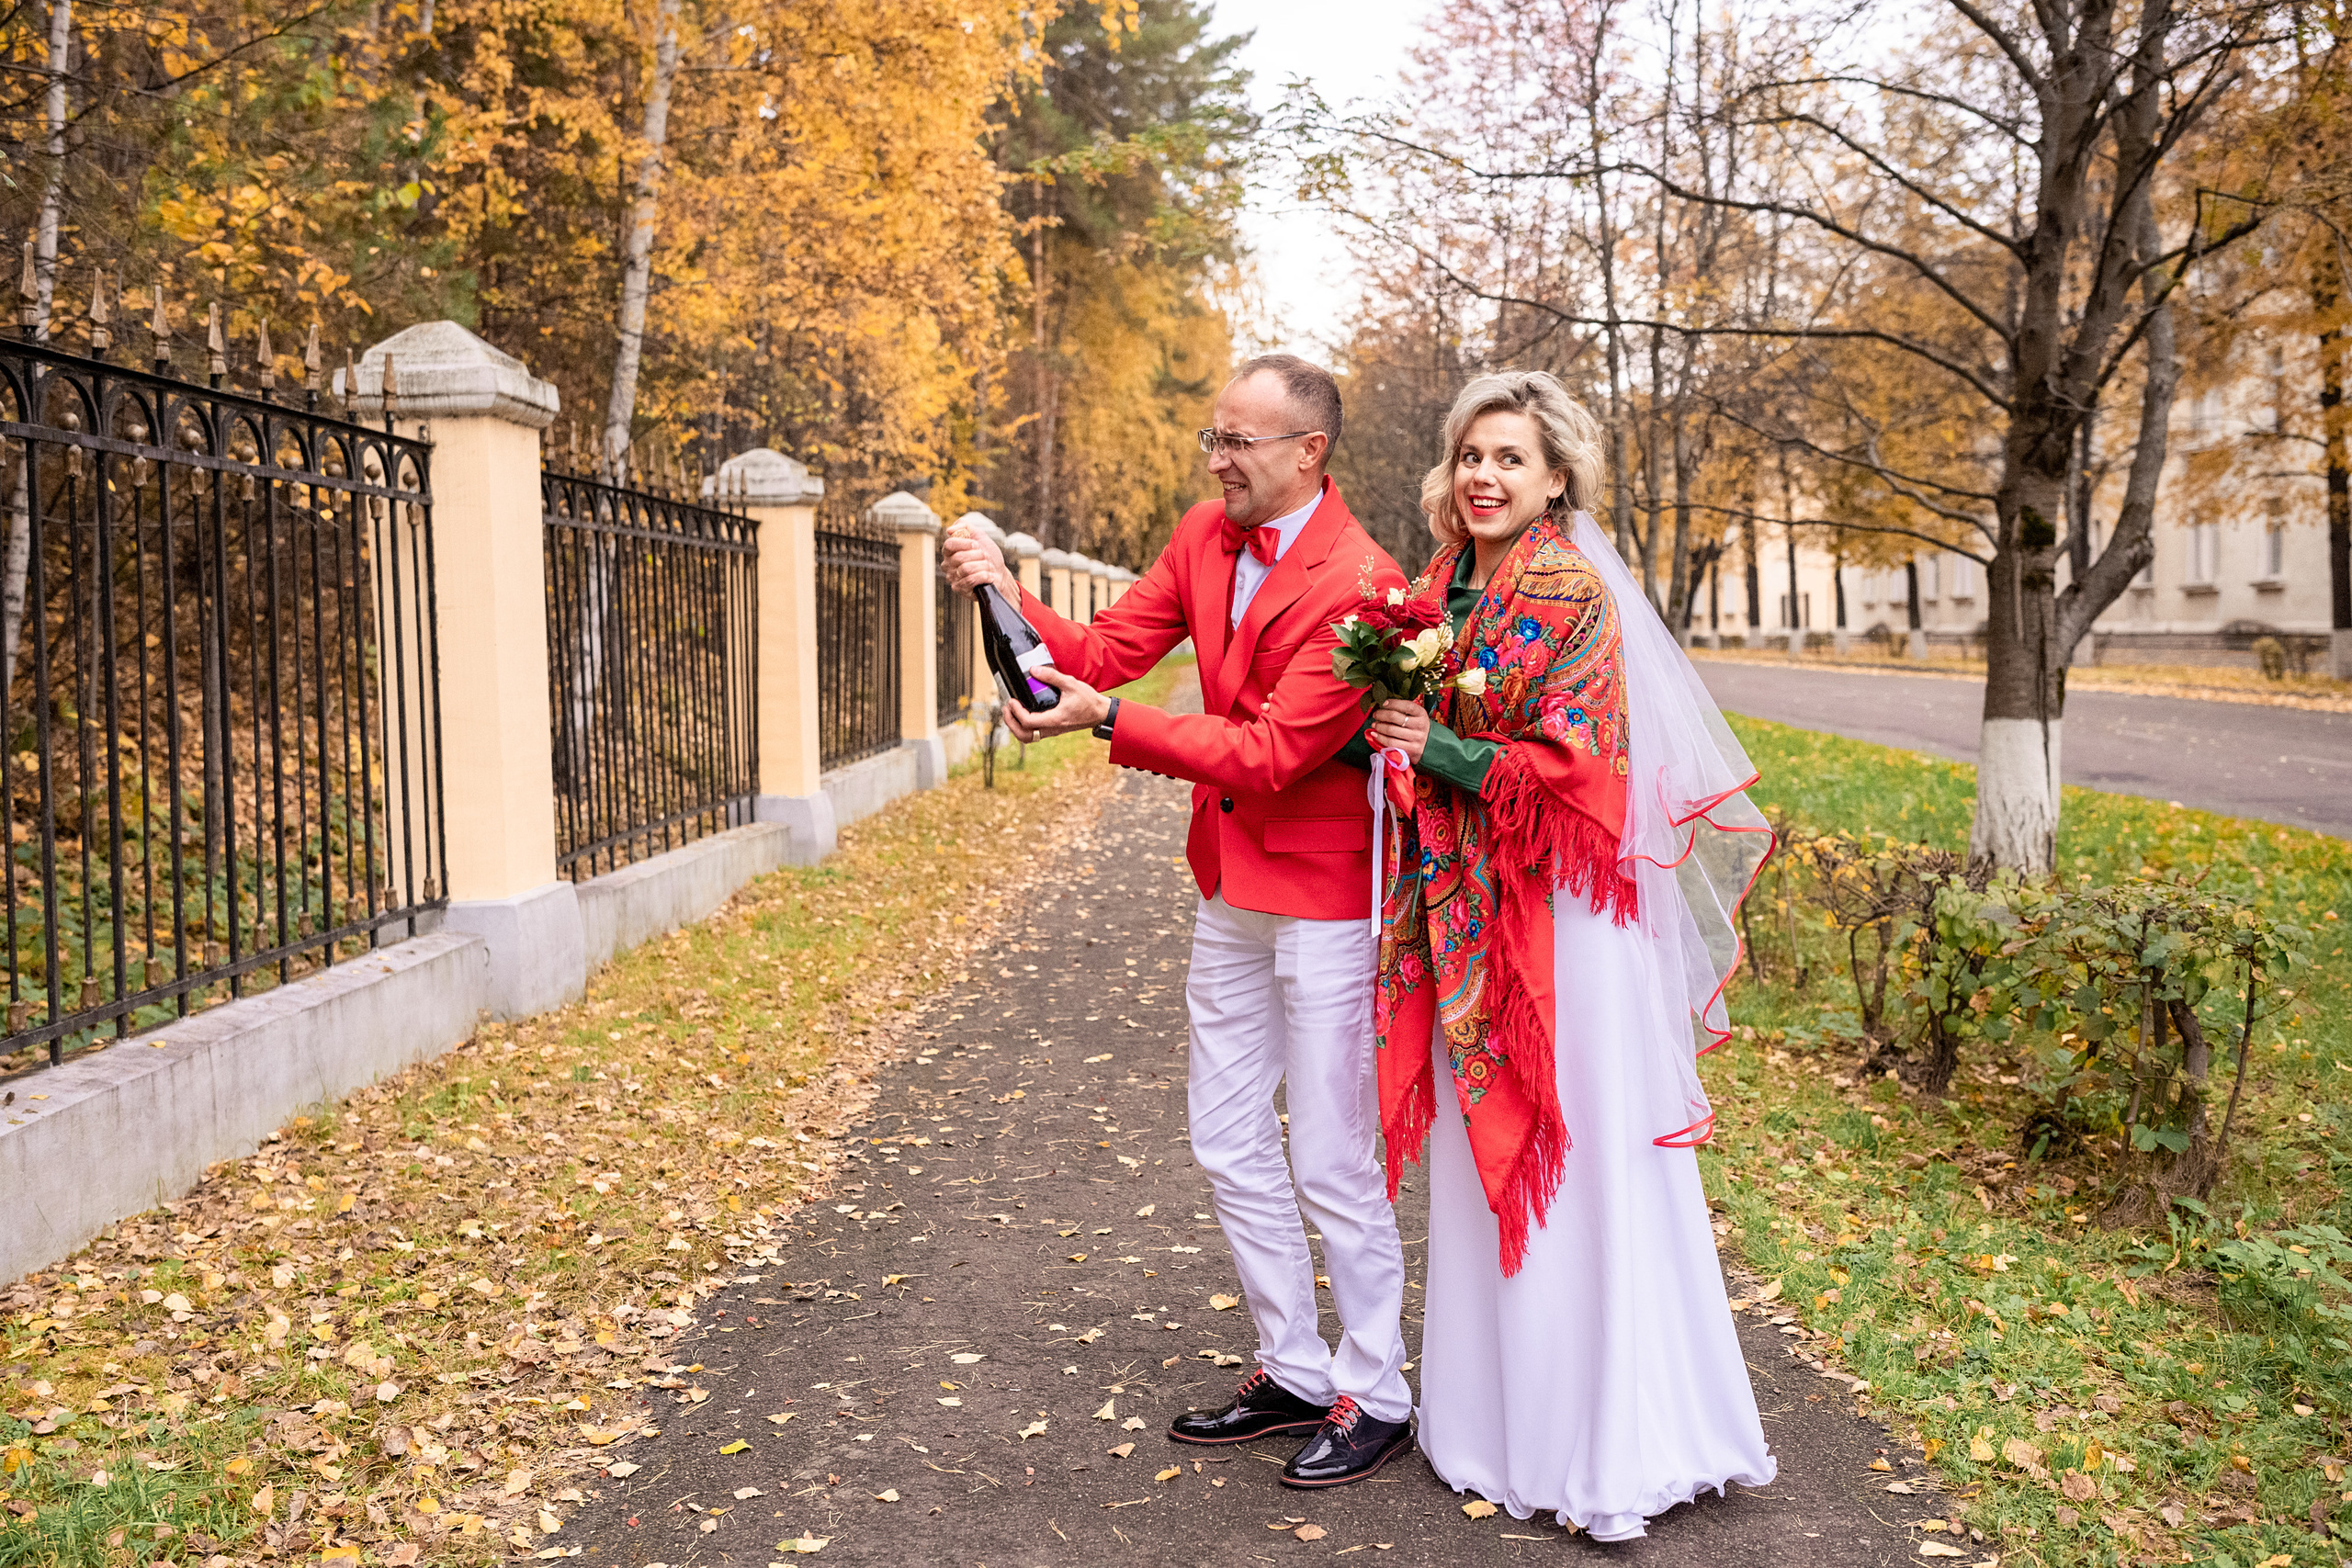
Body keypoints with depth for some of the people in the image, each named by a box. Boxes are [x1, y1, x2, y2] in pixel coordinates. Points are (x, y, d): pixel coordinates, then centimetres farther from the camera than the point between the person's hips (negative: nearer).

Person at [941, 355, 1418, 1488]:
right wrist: (1006, 595, -14)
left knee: (1331, 1165, 2)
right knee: (1229, 1145, 15)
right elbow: (1105, 650, 2)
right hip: (1228, 889, 8)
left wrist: (1108, 721, -29)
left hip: (1321, 896, -8)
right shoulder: (1205, 538, 3)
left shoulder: (1359, 584, -21)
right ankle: (1294, 1372, 32)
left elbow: (1270, 751, -24)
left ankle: (1374, 1397, 22)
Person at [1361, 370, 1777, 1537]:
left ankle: (1607, 1440, 12)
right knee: (1482, 1155, 12)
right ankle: (1496, 1414, 26)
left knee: (1581, 1161, -1)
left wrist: (1441, 752, -13)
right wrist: (1398, 740, -2)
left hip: (1561, 914, -7)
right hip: (1463, 917, 7)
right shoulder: (1437, 593, 11)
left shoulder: (1576, 595, -10)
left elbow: (1574, 764, -15)